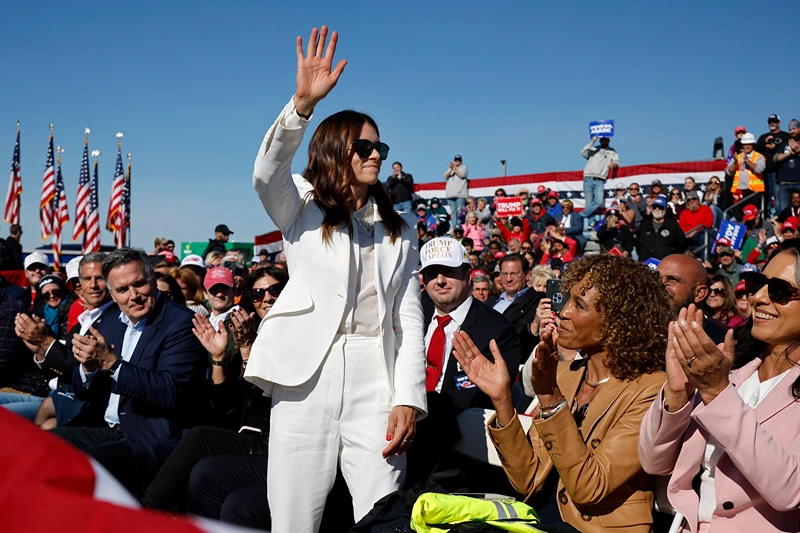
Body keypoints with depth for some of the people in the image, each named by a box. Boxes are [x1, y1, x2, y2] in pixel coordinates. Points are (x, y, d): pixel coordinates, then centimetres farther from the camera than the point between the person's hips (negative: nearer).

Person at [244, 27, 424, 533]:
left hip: (376, 377, 2)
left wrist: (408, 398, -2)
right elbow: (266, 174, -12)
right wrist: (302, 104, -27)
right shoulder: (303, 207, 13)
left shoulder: (399, 227, 19)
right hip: (307, 374, -2)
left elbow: (410, 315, 10)